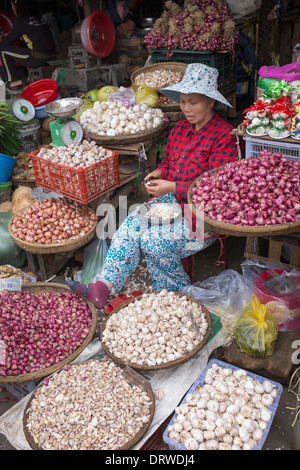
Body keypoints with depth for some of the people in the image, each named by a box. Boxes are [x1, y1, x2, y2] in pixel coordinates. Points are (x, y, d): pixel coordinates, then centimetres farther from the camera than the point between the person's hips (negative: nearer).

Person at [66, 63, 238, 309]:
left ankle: (179, 294, 1)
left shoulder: (224, 136, -11)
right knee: (132, 224, -19)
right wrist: (159, 173, 1)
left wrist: (173, 187, -22)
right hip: (172, 199, 7)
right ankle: (103, 288, -22)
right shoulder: (179, 129, 13)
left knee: (154, 241, -24)